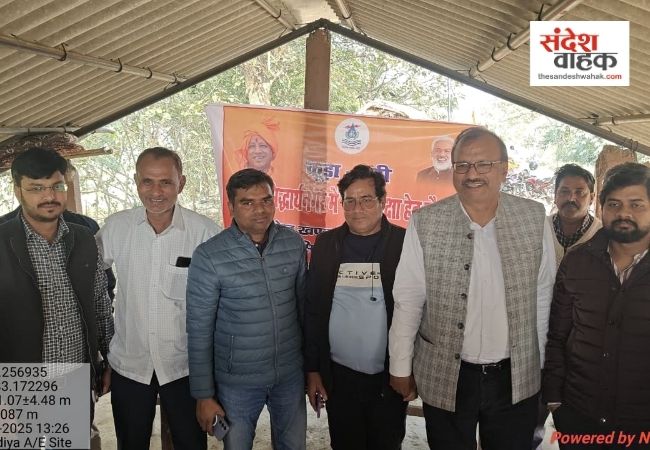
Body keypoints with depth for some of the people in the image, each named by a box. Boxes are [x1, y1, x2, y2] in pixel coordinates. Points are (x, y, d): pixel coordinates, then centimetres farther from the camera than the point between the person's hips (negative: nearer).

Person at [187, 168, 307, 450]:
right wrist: (204, 395, -7)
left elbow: (304, 305, 4)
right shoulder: (209, 256, -17)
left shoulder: (294, 243, -6)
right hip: (237, 381, -2)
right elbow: (199, 332, -10)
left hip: (291, 374, 3)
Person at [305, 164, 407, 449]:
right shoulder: (326, 244, 0)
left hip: (390, 377, -1)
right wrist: (312, 370, 3)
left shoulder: (405, 244, -6)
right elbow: (312, 310, 3)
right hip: (338, 376, 2)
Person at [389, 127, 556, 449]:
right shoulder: (425, 223, -10)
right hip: (444, 380, -1)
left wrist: (542, 362, 9)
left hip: (516, 378, 2)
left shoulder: (534, 219, -4)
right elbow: (407, 300, -5)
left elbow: (542, 296, 3)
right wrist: (401, 368, -1)